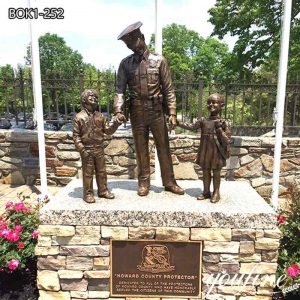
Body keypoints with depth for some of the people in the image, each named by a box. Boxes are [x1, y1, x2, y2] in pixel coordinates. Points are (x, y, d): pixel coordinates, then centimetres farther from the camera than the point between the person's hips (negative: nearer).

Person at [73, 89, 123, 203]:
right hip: (87, 150, -4)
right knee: (88, 173, 4)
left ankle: (103, 190, 27)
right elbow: (76, 135, -7)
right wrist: (82, 149, -14)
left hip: (99, 149, 4)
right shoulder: (79, 117, -6)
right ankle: (88, 193, 16)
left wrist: (115, 125, -9)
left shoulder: (100, 116, 7)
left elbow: (107, 130, 9)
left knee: (101, 171, 13)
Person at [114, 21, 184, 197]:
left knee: (164, 146, 6)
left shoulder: (159, 60, 0)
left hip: (156, 110, -1)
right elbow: (120, 89, 0)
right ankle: (144, 182, 22)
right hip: (137, 111, 1)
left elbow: (168, 88, -1)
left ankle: (169, 182, 19)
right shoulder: (126, 64, 3)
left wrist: (172, 112, -8)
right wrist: (119, 110, -15)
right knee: (141, 148, 9)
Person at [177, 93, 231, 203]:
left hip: (216, 154, -3)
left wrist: (219, 129, -21)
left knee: (216, 173, 10)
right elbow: (192, 127, 6)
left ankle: (216, 193, 25)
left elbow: (227, 141, -11)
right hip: (205, 153, 4)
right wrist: (178, 123, -2)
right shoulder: (203, 120, 1)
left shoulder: (223, 123, -8)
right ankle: (206, 192, 28)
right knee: (205, 172, 14)